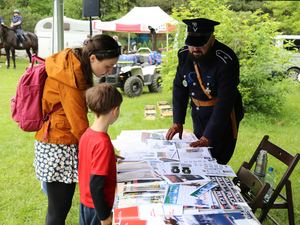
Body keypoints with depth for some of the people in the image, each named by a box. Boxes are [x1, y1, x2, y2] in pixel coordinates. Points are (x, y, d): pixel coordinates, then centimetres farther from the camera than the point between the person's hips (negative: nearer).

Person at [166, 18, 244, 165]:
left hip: (223, 119, -6)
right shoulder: (184, 54, -8)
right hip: (198, 117, 6)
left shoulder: (227, 62, -27)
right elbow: (179, 88, 1)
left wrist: (208, 137, -27)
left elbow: (225, 103, -27)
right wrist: (178, 122, -5)